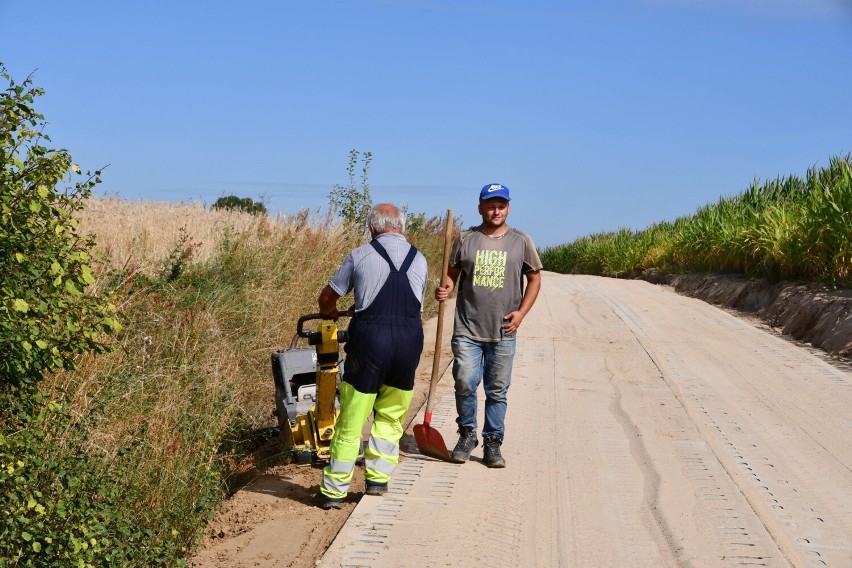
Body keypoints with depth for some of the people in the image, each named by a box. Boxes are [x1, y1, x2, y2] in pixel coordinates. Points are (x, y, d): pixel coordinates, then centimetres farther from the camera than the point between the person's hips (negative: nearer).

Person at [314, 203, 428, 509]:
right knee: (390, 416, 18)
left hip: (370, 337, -3)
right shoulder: (419, 260, 12)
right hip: (410, 339, 3)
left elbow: (327, 297, 13)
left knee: (351, 421, 4)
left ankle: (334, 490, 10)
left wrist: (328, 313, 36)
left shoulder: (360, 256, 4)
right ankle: (378, 478, 18)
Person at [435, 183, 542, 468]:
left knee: (497, 391, 6)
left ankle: (492, 443, 18)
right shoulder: (465, 239, 4)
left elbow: (534, 278, 10)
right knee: (465, 385, -3)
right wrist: (445, 288, -12)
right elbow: (453, 273, 11)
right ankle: (467, 435, 19)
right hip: (467, 329, 0)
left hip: (503, 332, 0)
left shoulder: (521, 241, 4)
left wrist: (521, 312, -1)